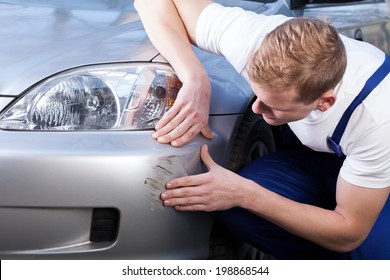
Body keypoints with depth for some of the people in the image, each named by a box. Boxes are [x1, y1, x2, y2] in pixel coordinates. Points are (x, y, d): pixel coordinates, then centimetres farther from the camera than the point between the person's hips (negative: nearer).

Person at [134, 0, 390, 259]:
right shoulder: (253, 37, -32)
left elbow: (348, 234, -28)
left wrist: (245, 194, -34)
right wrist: (196, 80, -38)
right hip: (312, 151, 3)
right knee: (238, 211, -26)